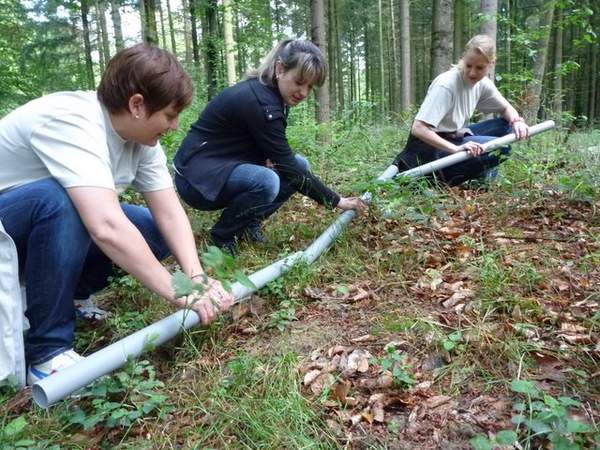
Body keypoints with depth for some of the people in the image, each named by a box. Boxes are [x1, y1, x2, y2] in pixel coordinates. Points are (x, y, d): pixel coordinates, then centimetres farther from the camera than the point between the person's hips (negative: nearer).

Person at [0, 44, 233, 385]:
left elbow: (170, 213, -15)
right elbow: (107, 228, -46)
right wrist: (180, 295, -41)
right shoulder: (73, 123, -34)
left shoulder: (141, 136, -10)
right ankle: (49, 351, -21)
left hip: (54, 222, 7)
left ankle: (58, 297, 7)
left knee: (156, 232, -10)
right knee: (61, 199, -37)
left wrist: (197, 278, -29)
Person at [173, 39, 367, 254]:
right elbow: (288, 168, -22)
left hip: (226, 167, 9)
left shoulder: (269, 93, 2)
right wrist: (336, 201, -15)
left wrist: (269, 159, -11)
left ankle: (248, 223, 5)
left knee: (300, 165, 0)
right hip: (198, 176, -9)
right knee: (266, 182, -34)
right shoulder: (258, 102, -26)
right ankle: (222, 236, -9)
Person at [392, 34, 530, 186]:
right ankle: (444, 175, -10)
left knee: (506, 125, 0)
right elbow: (418, 129, -32)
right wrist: (456, 149, -39)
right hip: (430, 146, -8)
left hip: (454, 138, 8)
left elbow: (506, 108, 13)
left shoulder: (483, 83, -2)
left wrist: (517, 121, -11)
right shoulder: (446, 84, -24)